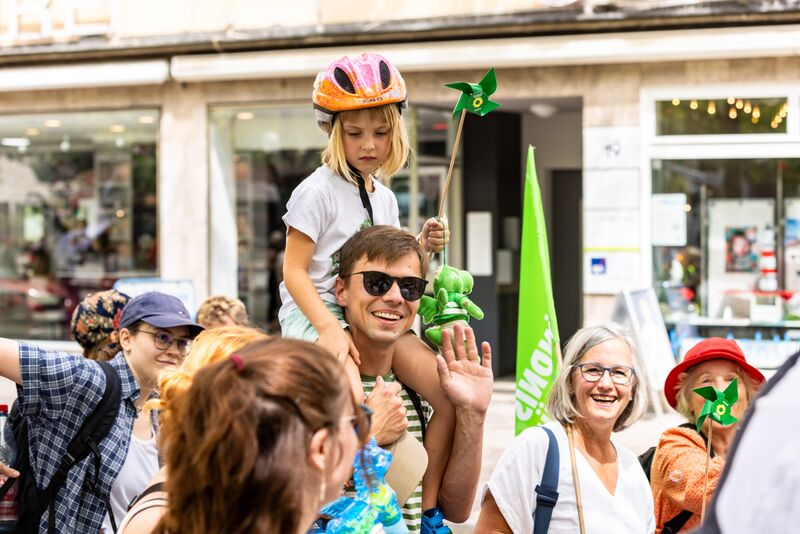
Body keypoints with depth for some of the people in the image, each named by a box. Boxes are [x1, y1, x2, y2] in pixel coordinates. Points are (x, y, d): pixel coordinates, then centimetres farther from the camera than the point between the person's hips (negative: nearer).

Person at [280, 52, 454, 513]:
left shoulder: (385, 199, 14)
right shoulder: (318, 192, -8)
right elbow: (295, 271, -12)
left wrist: (421, 248, 4)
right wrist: (329, 328, -24)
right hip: (316, 314, -7)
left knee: (452, 396, -7)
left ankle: (430, 510, 4)